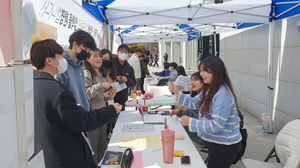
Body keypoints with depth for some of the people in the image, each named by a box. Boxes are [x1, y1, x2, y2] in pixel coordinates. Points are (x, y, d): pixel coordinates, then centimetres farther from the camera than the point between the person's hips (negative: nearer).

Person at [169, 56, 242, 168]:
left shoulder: (222, 95, -28)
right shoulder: (210, 89, 4)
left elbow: (216, 125, -30)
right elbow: (193, 103, 9)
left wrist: (191, 122, -27)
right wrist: (177, 93, -6)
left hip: (225, 146, -9)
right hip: (215, 141, 9)